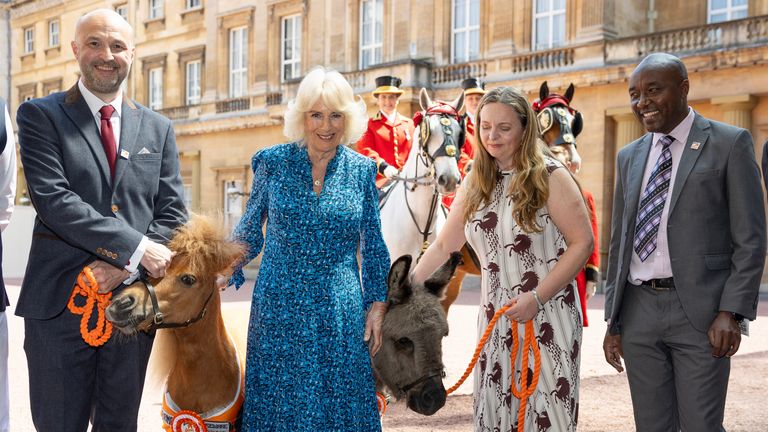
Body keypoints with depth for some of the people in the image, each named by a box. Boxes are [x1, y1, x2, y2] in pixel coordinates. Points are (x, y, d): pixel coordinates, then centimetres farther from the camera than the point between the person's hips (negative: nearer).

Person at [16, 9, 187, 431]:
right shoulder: (40, 115, 1)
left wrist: (125, 266, -10)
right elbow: (53, 201, -13)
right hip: (60, 301, -3)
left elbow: (172, 212, 6)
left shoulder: (158, 128, 11)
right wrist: (134, 248, -18)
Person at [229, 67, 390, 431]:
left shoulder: (362, 171, 0)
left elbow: (372, 244, 6)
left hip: (340, 310, 1)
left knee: (339, 399, 8)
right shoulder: (273, 163, -2)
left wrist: (377, 303, 3)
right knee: (279, 398, 9)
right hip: (279, 305, 0)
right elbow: (249, 230, 7)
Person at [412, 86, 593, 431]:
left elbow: (582, 243, -11)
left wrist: (537, 298, -18)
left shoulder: (550, 177, -8)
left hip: (547, 318, -4)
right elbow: (444, 245, 12)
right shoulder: (475, 183, 8)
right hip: (494, 320, 5)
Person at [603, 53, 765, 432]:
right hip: (639, 312, 5)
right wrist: (613, 321, 13)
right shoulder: (629, 156, 14)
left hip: (699, 311, -4)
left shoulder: (729, 144, -1)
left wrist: (731, 312, -13)